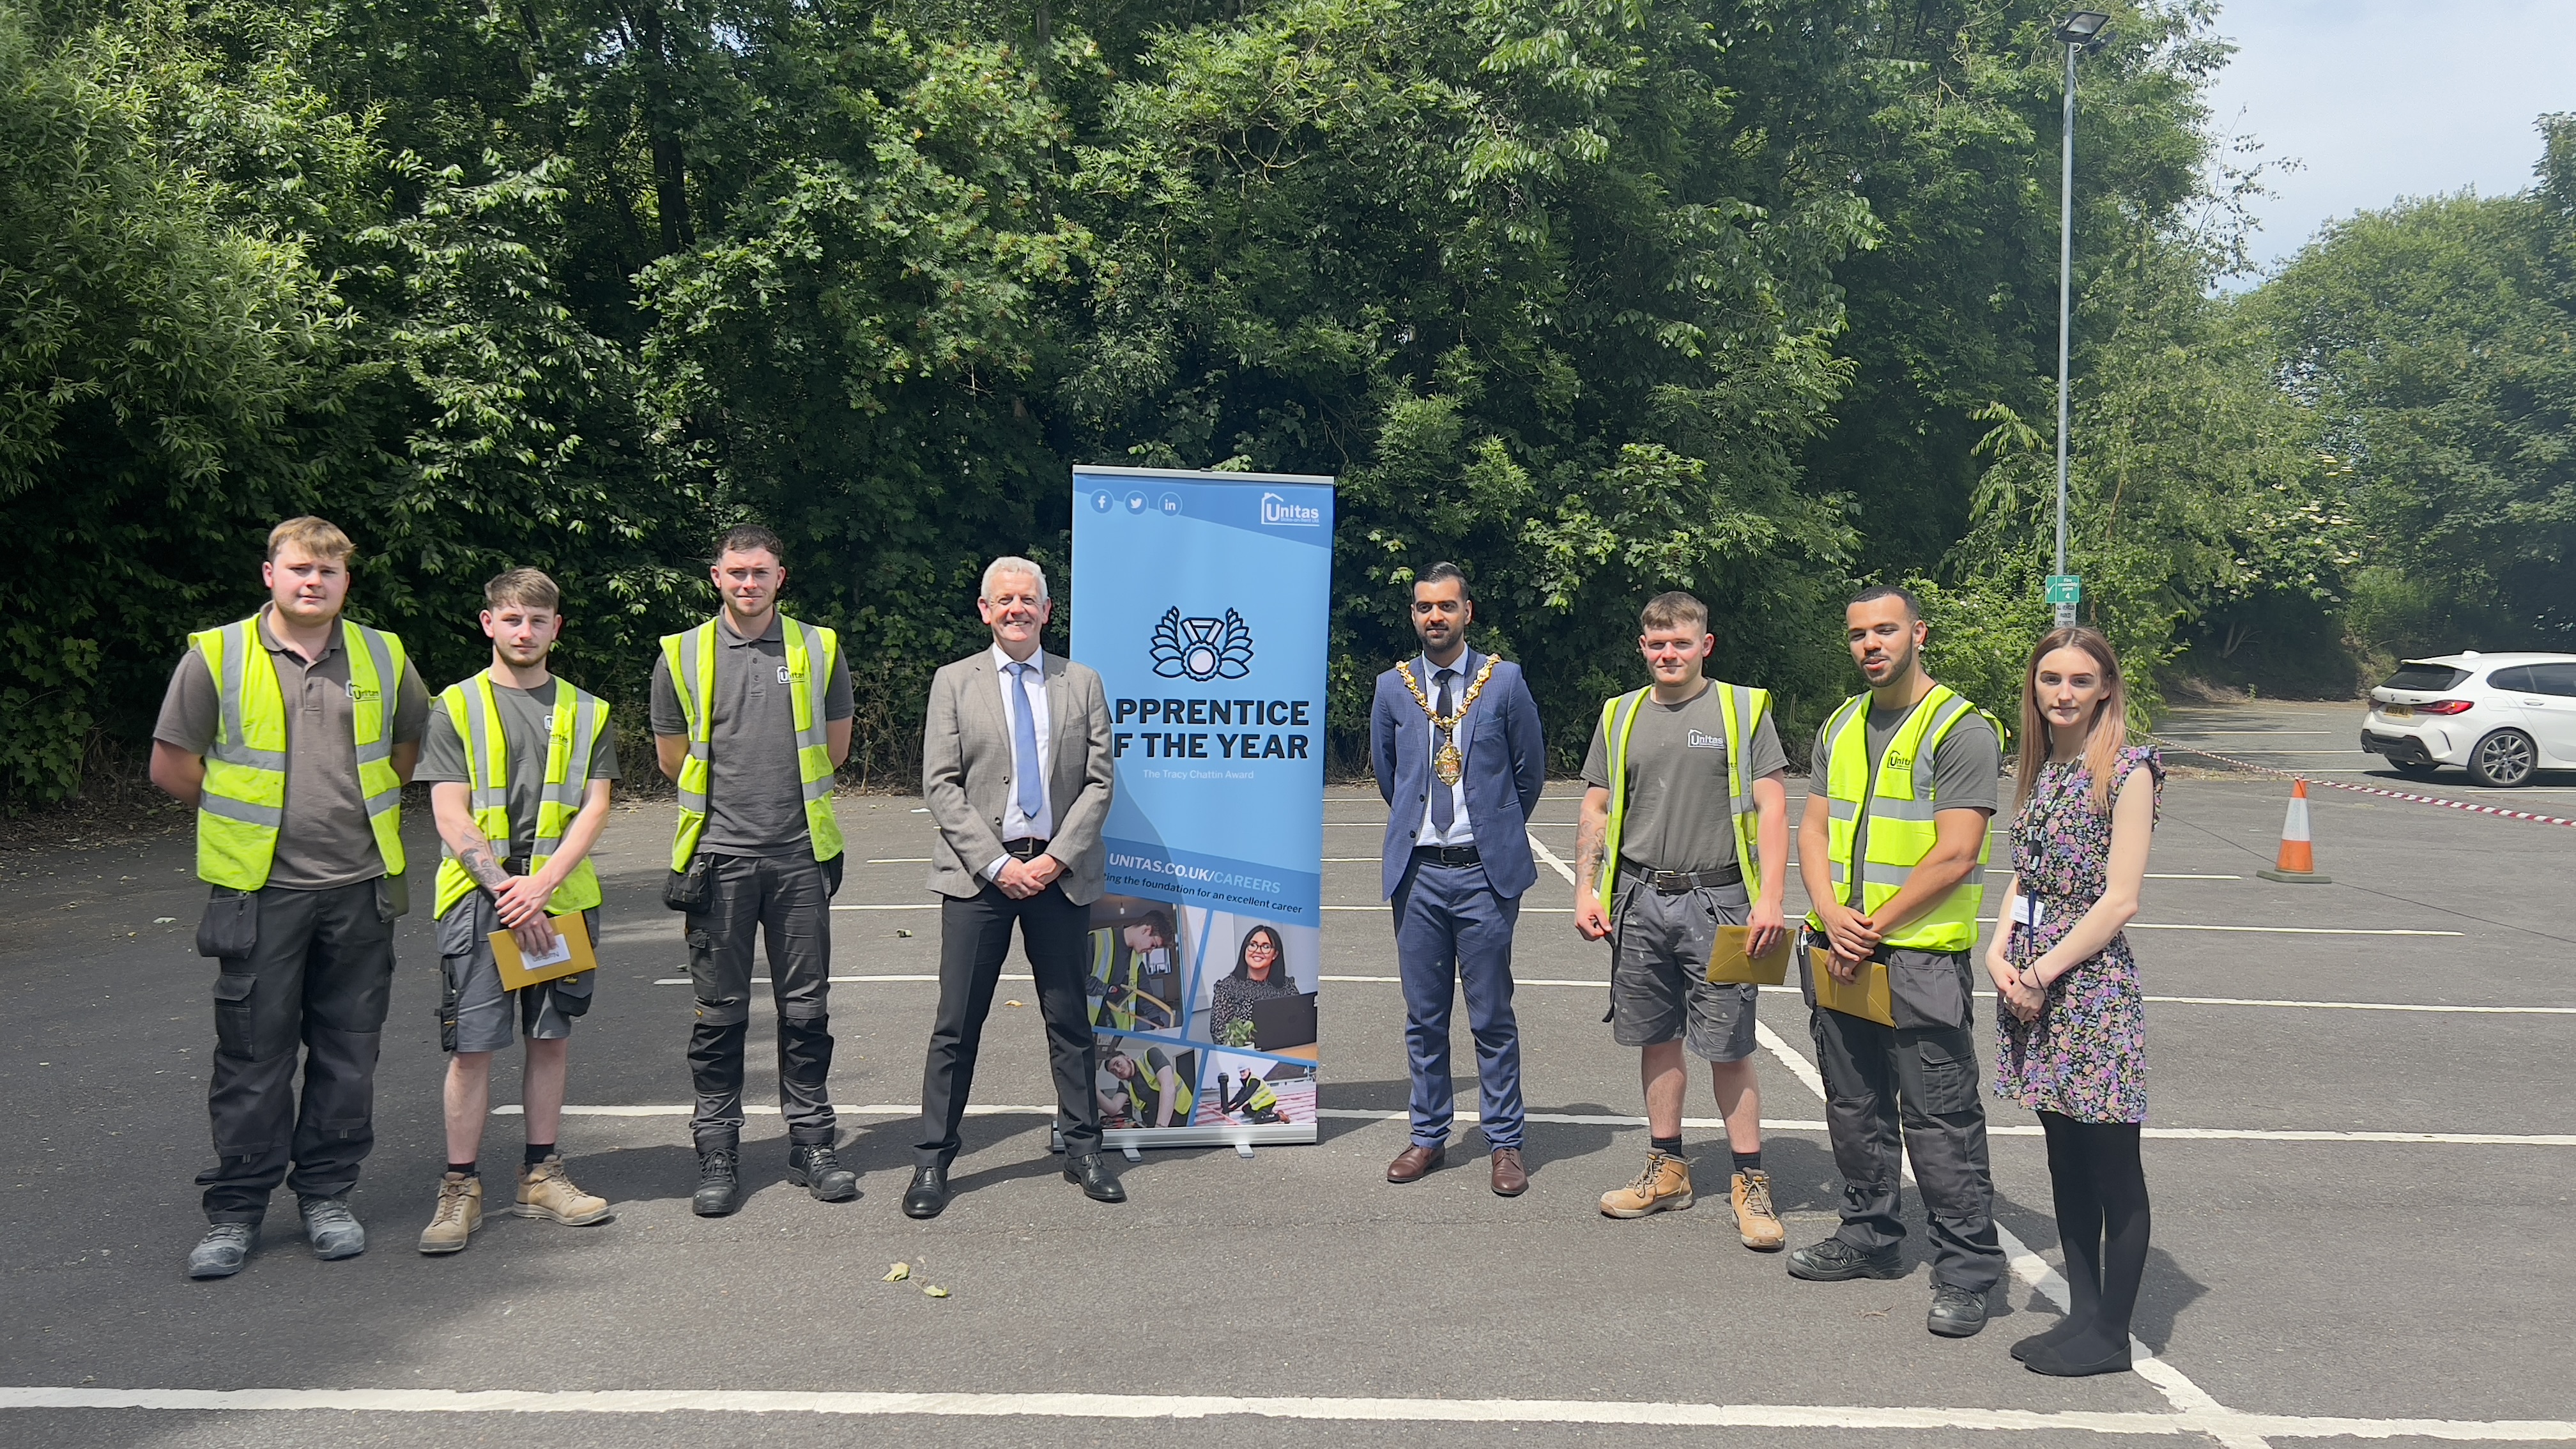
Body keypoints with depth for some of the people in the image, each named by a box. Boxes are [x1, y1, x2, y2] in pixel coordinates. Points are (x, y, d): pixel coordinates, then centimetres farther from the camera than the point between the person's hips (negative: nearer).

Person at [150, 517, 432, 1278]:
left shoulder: (382, 656, 6)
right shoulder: (216, 656, -2)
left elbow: (412, 744, 21)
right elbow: (171, 766, 2)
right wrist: (254, 810, 3)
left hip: (359, 885, 3)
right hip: (260, 889, -2)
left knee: (347, 1052, 9)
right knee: (252, 1056, 3)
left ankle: (327, 1195, 22)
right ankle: (235, 1209, 16)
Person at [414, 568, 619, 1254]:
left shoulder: (587, 712, 10)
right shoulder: (456, 708, 4)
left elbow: (593, 810, 2)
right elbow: (451, 817, -3)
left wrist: (543, 885, -11)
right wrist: (506, 889, -13)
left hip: (561, 898, 2)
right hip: (477, 898, -2)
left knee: (551, 1036, 7)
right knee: (472, 1043, -2)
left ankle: (541, 1174, 18)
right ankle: (461, 1187, 7)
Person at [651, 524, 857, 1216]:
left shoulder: (820, 650, 6)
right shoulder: (681, 656, 4)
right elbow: (672, 759, 13)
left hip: (800, 854, 1)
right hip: (720, 854, -1)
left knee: (806, 1009, 6)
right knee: (720, 1012, 4)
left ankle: (812, 1145, 16)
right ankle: (717, 1154, 13)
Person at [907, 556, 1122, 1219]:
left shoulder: (1082, 685, 9)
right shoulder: (954, 683, 6)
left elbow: (1098, 783, 4)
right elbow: (941, 786, -1)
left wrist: (1056, 858, -9)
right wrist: (997, 864, -11)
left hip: (1061, 871, 1)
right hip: (978, 873, -1)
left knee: (1070, 1019, 9)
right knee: (956, 1024, 1)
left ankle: (1082, 1150, 19)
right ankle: (932, 1160, 10)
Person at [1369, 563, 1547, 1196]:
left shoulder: (1504, 681, -2)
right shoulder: (1393, 686, 5)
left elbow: (1531, 770, 8)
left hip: (1485, 871, -2)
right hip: (1417, 871, 2)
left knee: (1492, 1018, 3)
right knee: (1424, 1017, 10)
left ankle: (1504, 1144, 14)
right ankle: (1429, 1136, 21)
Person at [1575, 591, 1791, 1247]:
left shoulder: (1744, 708, 0)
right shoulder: (1620, 716, 11)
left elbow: (1772, 807, -4)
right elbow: (1597, 810, 14)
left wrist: (1770, 898, -13)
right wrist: (1586, 890, 4)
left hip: (1718, 902, -4)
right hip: (1640, 901, 4)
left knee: (1728, 1045, -2)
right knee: (1657, 1039, 11)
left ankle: (1750, 1180, 10)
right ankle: (1667, 1170, 23)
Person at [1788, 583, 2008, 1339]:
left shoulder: (1961, 729, -9)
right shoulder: (1841, 726, 14)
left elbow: (1954, 856, -15)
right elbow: (1815, 829, 11)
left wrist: (1873, 929, -13)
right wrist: (1831, 914, -7)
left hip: (1921, 956, -7)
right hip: (1841, 952, 7)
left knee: (1940, 1119, -4)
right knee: (1854, 1105, 16)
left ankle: (1966, 1270, 5)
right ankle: (1871, 1236, 30)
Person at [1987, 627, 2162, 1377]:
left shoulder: (2126, 769, -11)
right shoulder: (2043, 767, 11)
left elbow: (2120, 899, -15)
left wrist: (2044, 970, -14)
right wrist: (2000, 951, -1)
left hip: (2092, 985, -8)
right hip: (2032, 984, 8)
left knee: (2113, 1170, 3)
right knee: (2067, 1162, 15)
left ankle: (2111, 1336, 13)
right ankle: (2082, 1314, 26)